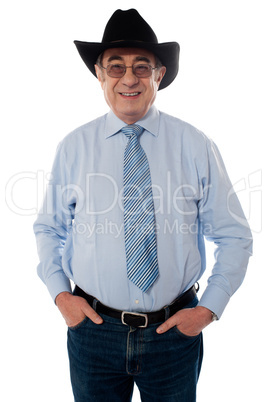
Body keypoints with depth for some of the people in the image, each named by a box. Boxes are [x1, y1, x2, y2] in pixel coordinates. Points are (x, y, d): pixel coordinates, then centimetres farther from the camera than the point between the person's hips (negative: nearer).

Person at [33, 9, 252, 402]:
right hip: (94, 329, 1)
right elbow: (49, 228, 8)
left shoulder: (196, 147, -6)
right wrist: (60, 293, -3)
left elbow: (234, 236, 0)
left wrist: (210, 307, -7)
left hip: (176, 330, 0)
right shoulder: (73, 147, -3)